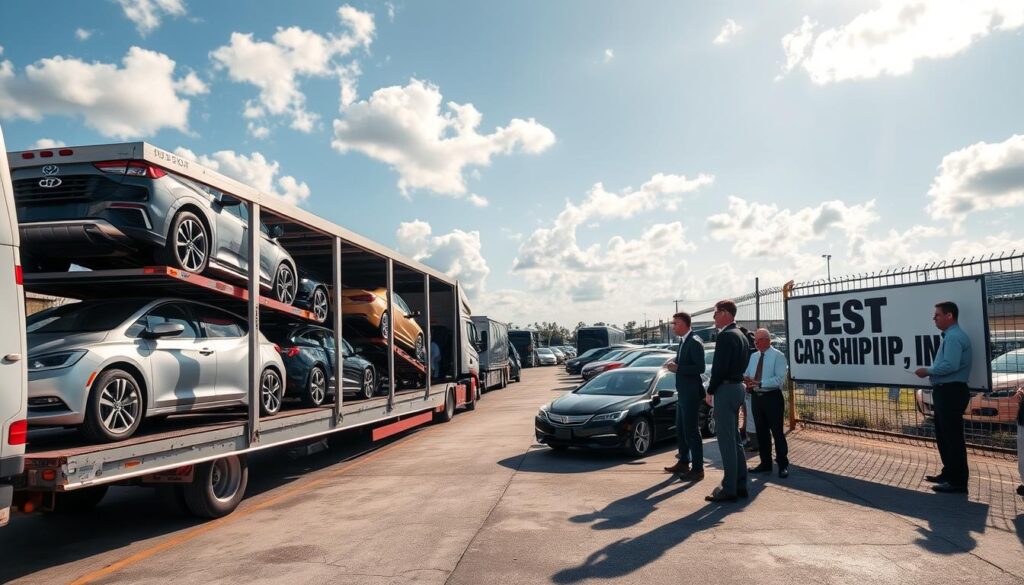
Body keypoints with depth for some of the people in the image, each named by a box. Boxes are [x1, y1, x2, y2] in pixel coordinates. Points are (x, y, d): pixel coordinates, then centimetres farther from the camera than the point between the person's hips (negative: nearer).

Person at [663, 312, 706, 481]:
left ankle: (697, 469, 4)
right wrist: (674, 365, 2)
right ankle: (683, 462, 30)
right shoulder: (683, 342, 13)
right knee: (680, 430, 18)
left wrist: (678, 368, -22)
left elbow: (700, 367, -22)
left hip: (691, 394, -10)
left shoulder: (695, 342, -15)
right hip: (682, 393, 10)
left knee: (692, 431, -4)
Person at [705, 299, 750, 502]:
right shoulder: (741, 335, 15)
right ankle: (740, 485, 22)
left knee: (727, 441, -6)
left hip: (725, 389, -10)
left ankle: (729, 489, -2)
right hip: (738, 387, 10)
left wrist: (710, 390, -10)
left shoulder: (726, 336, -16)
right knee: (734, 439, 16)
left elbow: (719, 366, -21)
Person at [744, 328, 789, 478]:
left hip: (772, 397, -6)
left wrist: (759, 383, -25)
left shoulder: (778, 356, -7)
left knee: (777, 432, -1)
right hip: (756, 397, 6)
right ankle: (765, 464, 24)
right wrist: (747, 381, -10)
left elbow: (779, 379, -16)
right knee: (761, 432, 13)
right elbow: (746, 374, 14)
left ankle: (783, 465, 10)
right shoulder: (753, 356, 12)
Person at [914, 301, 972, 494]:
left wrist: (928, 371, -13)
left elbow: (951, 365, -25)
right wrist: (932, 371, 8)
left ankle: (958, 482, 2)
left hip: (951, 392, -11)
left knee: (953, 437, -5)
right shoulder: (950, 335, 17)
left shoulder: (954, 337, -16)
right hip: (946, 392, 11)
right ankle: (948, 474, 30)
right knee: (943, 436, 19)